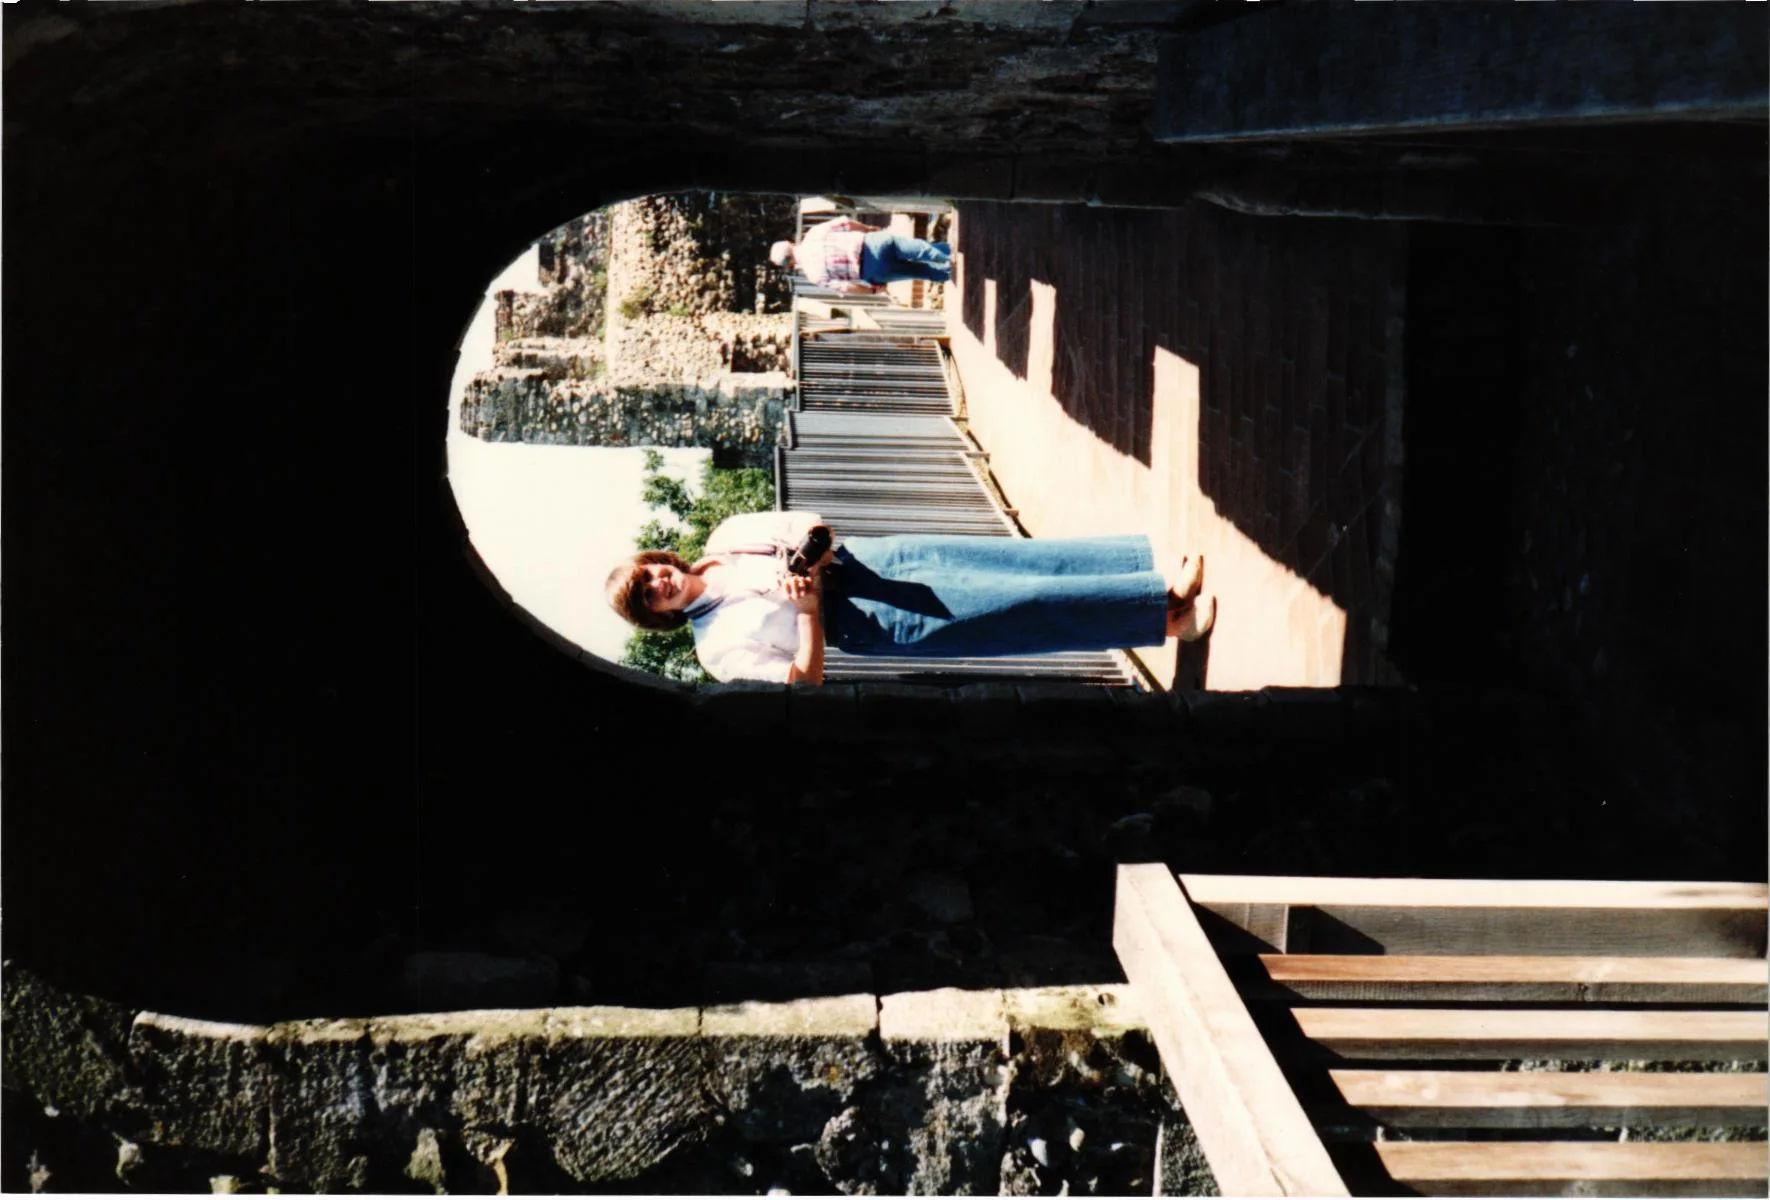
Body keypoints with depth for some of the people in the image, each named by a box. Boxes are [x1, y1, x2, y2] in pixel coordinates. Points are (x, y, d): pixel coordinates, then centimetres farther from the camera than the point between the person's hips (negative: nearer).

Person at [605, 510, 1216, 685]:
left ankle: (1161, 558, -13)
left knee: (1031, 560, -11)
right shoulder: (718, 647, -4)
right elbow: (804, 681, -11)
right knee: (1027, 609, -19)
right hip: (869, 621, -6)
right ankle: (1165, 613, -21)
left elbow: (807, 524, 11)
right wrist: (807, 608, -23)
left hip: (873, 559, 6)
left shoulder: (724, 538, 10)